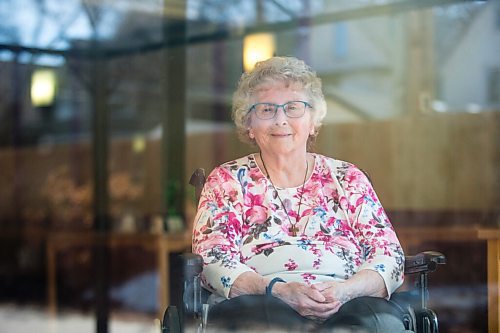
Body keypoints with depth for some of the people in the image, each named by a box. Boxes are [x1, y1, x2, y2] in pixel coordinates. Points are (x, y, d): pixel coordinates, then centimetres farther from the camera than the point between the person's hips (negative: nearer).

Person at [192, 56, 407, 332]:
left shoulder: (347, 178, 20)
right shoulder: (227, 180, 17)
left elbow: (389, 255, 10)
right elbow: (212, 259, 3)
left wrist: (346, 290, -14)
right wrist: (276, 290, -16)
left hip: (347, 305, 1)